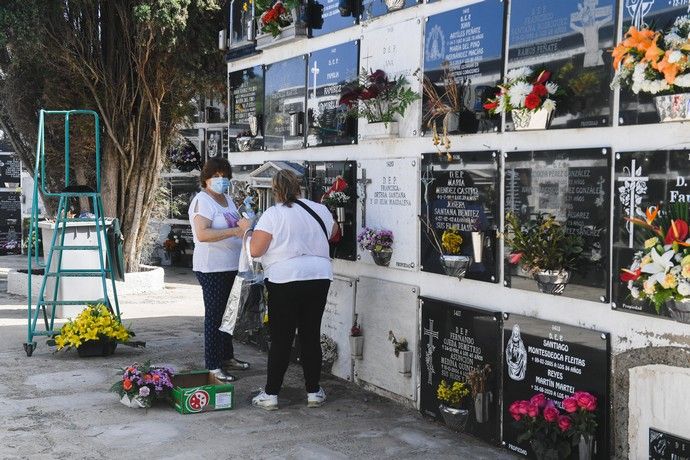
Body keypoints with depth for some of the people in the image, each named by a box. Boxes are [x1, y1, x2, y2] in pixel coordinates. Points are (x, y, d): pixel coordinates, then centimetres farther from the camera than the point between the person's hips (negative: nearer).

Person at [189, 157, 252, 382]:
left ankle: (227, 357, 28)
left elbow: (235, 226, 27)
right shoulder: (202, 201, -13)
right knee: (214, 315, -5)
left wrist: (244, 225, 4)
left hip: (230, 266, 9)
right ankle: (212, 366, 0)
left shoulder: (227, 199, 15)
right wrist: (236, 230, -30)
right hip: (212, 268, -9)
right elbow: (202, 234, -26)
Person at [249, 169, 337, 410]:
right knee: (311, 336, 12)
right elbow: (333, 232, 26)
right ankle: (313, 392, 17)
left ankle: (270, 394, 8)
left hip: (284, 282, -4)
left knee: (281, 339, 3)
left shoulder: (272, 214, -7)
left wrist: (252, 234, 10)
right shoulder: (320, 210, 7)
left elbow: (255, 250, -10)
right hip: (319, 278, 4)